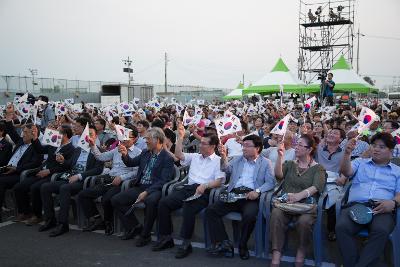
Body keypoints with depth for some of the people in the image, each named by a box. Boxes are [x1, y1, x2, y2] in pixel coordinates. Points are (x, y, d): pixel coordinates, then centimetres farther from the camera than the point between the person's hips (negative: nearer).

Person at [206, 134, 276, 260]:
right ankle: (224, 243, -12)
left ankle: (242, 246, -10)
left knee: (249, 215, -35)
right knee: (210, 210, -17)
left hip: (251, 196, -4)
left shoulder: (265, 163, 10)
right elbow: (227, 170, 6)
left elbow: (270, 182, 0)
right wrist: (223, 157, -11)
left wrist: (257, 191, -17)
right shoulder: (237, 160, 22)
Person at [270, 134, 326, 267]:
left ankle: (301, 250, -6)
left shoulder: (318, 168, 9)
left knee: (304, 221, -34)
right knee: (276, 214, -31)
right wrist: (280, 156, -9)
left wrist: (299, 195, -27)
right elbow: (279, 175, 2)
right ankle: (276, 254, -24)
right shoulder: (290, 164, 20)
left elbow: (316, 187, -9)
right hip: (285, 201, 2)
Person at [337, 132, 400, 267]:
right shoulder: (360, 162, 24)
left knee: (381, 230, -37)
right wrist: (347, 153, -14)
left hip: (382, 210, 0)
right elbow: (346, 171, 4)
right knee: (342, 227, -33)